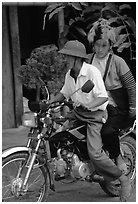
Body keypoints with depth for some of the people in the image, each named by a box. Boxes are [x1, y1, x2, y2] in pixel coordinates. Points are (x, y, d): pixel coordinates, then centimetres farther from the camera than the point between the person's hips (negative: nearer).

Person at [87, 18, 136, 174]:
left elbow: (131, 85, -7)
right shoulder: (89, 59, 2)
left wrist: (133, 108, -5)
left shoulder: (117, 61, -11)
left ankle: (118, 158, -1)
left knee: (107, 131, -27)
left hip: (118, 108, -5)